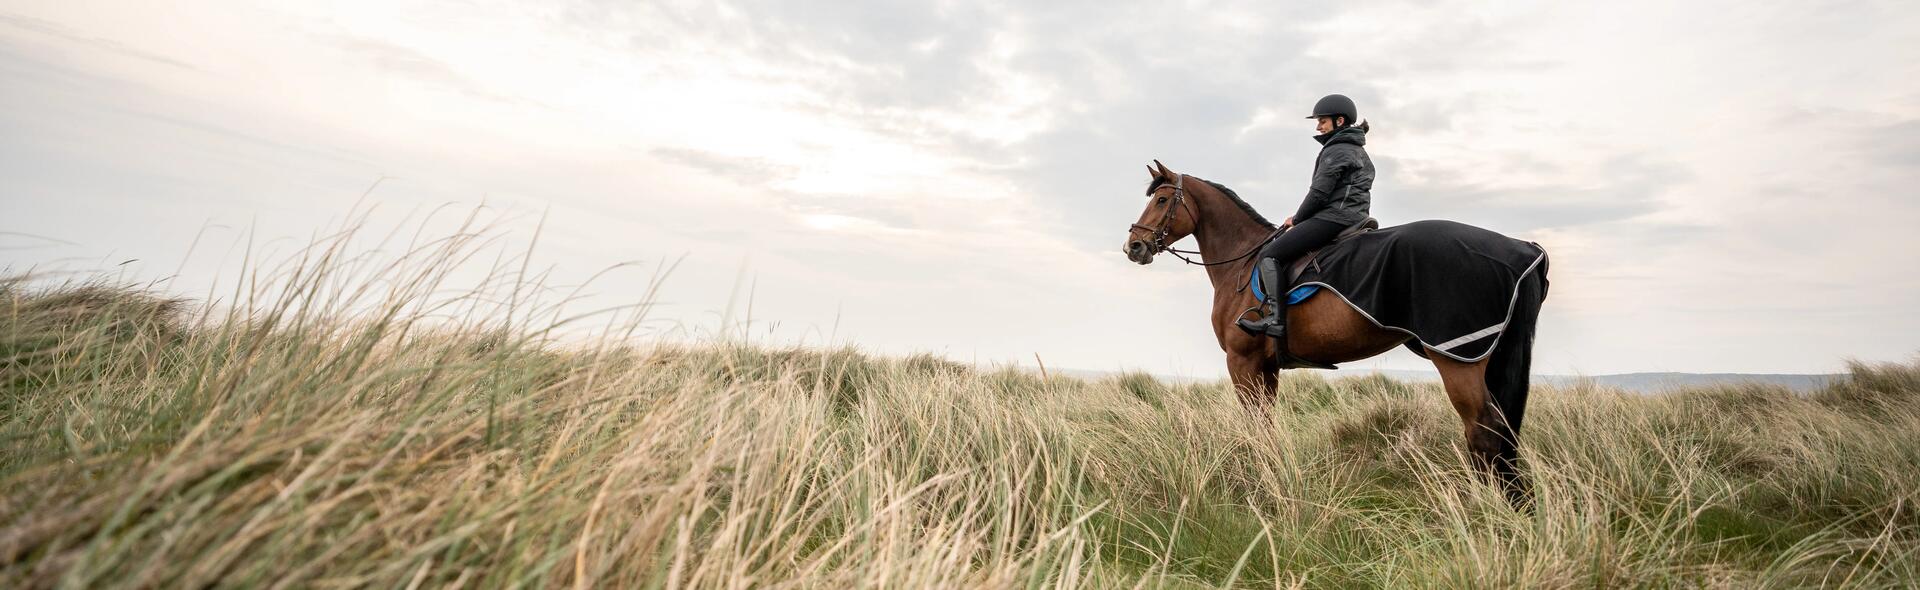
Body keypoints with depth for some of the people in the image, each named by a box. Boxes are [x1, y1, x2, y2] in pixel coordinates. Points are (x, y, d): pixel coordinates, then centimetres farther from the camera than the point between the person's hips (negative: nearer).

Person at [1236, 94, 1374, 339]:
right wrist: (1300, 217, 16)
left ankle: (1276, 319, -30)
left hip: (1332, 217, -11)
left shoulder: (1335, 151, -7)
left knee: (1269, 254, -16)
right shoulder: (1360, 153, 24)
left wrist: (1297, 219, 2)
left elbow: (1319, 192, -13)